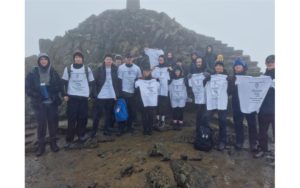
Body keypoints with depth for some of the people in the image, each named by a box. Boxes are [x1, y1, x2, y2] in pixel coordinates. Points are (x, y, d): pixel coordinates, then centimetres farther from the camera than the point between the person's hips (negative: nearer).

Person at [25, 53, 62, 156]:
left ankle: (53, 142, 24)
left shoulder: (53, 72, 3)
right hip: (39, 103, -1)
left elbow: (59, 86, 5)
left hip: (52, 103, 1)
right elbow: (27, 88, -1)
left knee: (53, 122, 7)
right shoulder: (33, 73, -1)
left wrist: (51, 88, -14)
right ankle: (41, 144, 18)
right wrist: (37, 95, -16)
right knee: (41, 124, 2)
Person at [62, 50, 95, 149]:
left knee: (83, 118, 5)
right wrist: (65, 94, -1)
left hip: (84, 96, 1)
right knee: (71, 119, -3)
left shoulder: (87, 69, 7)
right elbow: (64, 82, 7)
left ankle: (81, 135, 22)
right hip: (72, 96, -1)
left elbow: (91, 82, 11)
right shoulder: (68, 69, 6)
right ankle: (69, 140, 3)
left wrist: (90, 94, 3)